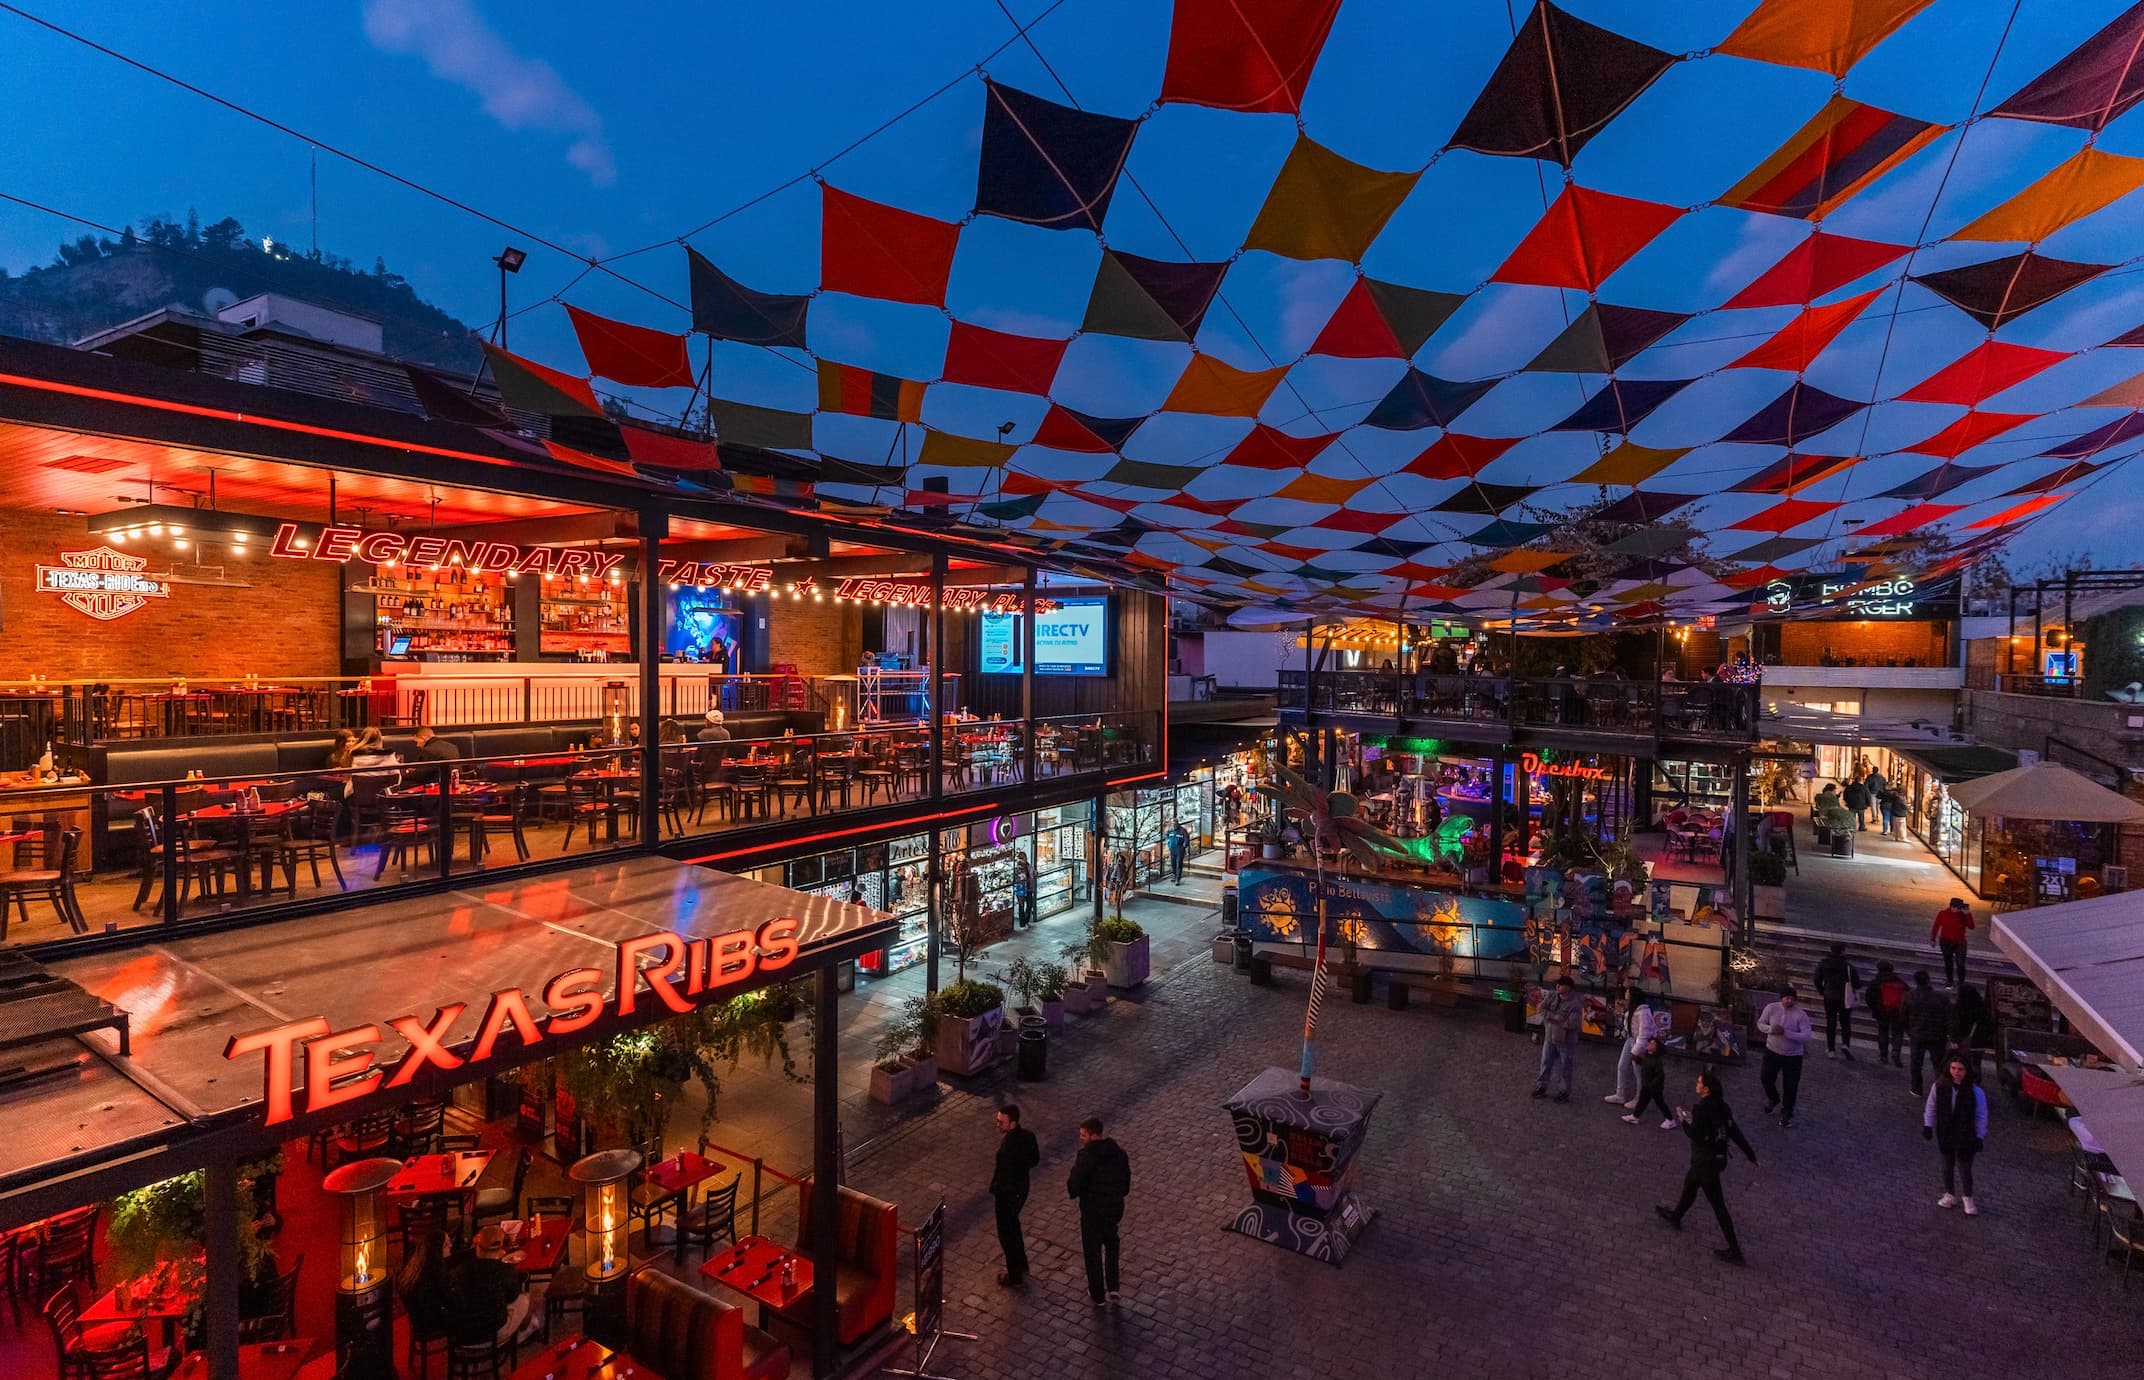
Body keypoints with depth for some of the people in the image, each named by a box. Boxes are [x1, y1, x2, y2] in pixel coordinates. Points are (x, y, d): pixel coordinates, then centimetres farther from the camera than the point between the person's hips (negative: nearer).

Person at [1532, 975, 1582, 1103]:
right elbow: (1541, 1008, -5)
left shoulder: (1576, 1003, -20)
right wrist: (1555, 1017, -19)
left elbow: (1572, 1023, -26)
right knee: (1546, 1064, 15)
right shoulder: (1552, 996, -2)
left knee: (1566, 1068, 10)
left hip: (1566, 1041, -5)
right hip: (1549, 1037, 5)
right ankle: (1542, 1087, 28)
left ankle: (1565, 1093, 24)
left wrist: (1552, 1017, -17)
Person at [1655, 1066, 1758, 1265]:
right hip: (1718, 1157, 9)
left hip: (1706, 1162, -9)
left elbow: (1696, 1136, -25)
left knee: (1718, 1205, 3)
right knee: (1689, 1185, 29)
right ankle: (1676, 1217, 50)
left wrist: (1684, 1120, -9)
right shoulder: (1721, 1105, -5)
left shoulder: (1702, 1109, -30)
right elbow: (1734, 1131, 0)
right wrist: (1750, 1153, 7)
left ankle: (1734, 1251, 13)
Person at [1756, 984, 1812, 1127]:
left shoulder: (1801, 1015, -18)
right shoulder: (1771, 1008, -11)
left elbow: (1806, 1036, -22)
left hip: (1793, 1056, -2)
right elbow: (1760, 1023, 0)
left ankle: (1786, 1112, 30)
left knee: (1791, 1086, 8)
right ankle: (1773, 1099, 43)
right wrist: (1770, 1029, -21)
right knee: (1766, 1079, 10)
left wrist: (1785, 1032, -31)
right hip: (1772, 1051, 2)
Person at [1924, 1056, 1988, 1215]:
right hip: (1945, 1135, 3)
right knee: (1948, 1166, 16)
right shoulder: (1939, 1086, -9)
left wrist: (1979, 1136, -8)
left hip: (1966, 1137, -3)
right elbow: (1931, 1107, 3)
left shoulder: (1975, 1091, -16)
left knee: (1965, 1168, 5)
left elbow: (1981, 1116, -7)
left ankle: (1968, 1198, 26)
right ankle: (1950, 1195, 32)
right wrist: (1927, 1125, 3)